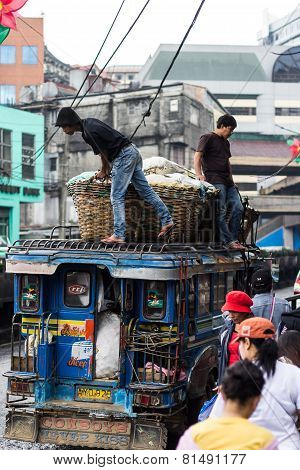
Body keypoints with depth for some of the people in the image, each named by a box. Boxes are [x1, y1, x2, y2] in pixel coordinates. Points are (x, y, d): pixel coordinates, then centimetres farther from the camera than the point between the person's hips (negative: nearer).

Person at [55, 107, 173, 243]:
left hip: (123, 156, -10)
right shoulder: (88, 122, 11)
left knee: (117, 196, -8)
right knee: (145, 190, 11)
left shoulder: (90, 133, -18)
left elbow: (104, 152, -6)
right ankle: (167, 220, 14)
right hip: (132, 151, 10)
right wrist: (106, 169, 21)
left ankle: (118, 235, -10)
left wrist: (104, 171, 12)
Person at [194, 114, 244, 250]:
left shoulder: (226, 142, 27)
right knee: (221, 211, -15)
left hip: (227, 181, 8)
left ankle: (233, 239, 1)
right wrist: (199, 174, -19)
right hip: (214, 179, -8)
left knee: (238, 208, -4)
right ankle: (228, 241, -17)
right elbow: (197, 156, -6)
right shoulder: (208, 138, 3)